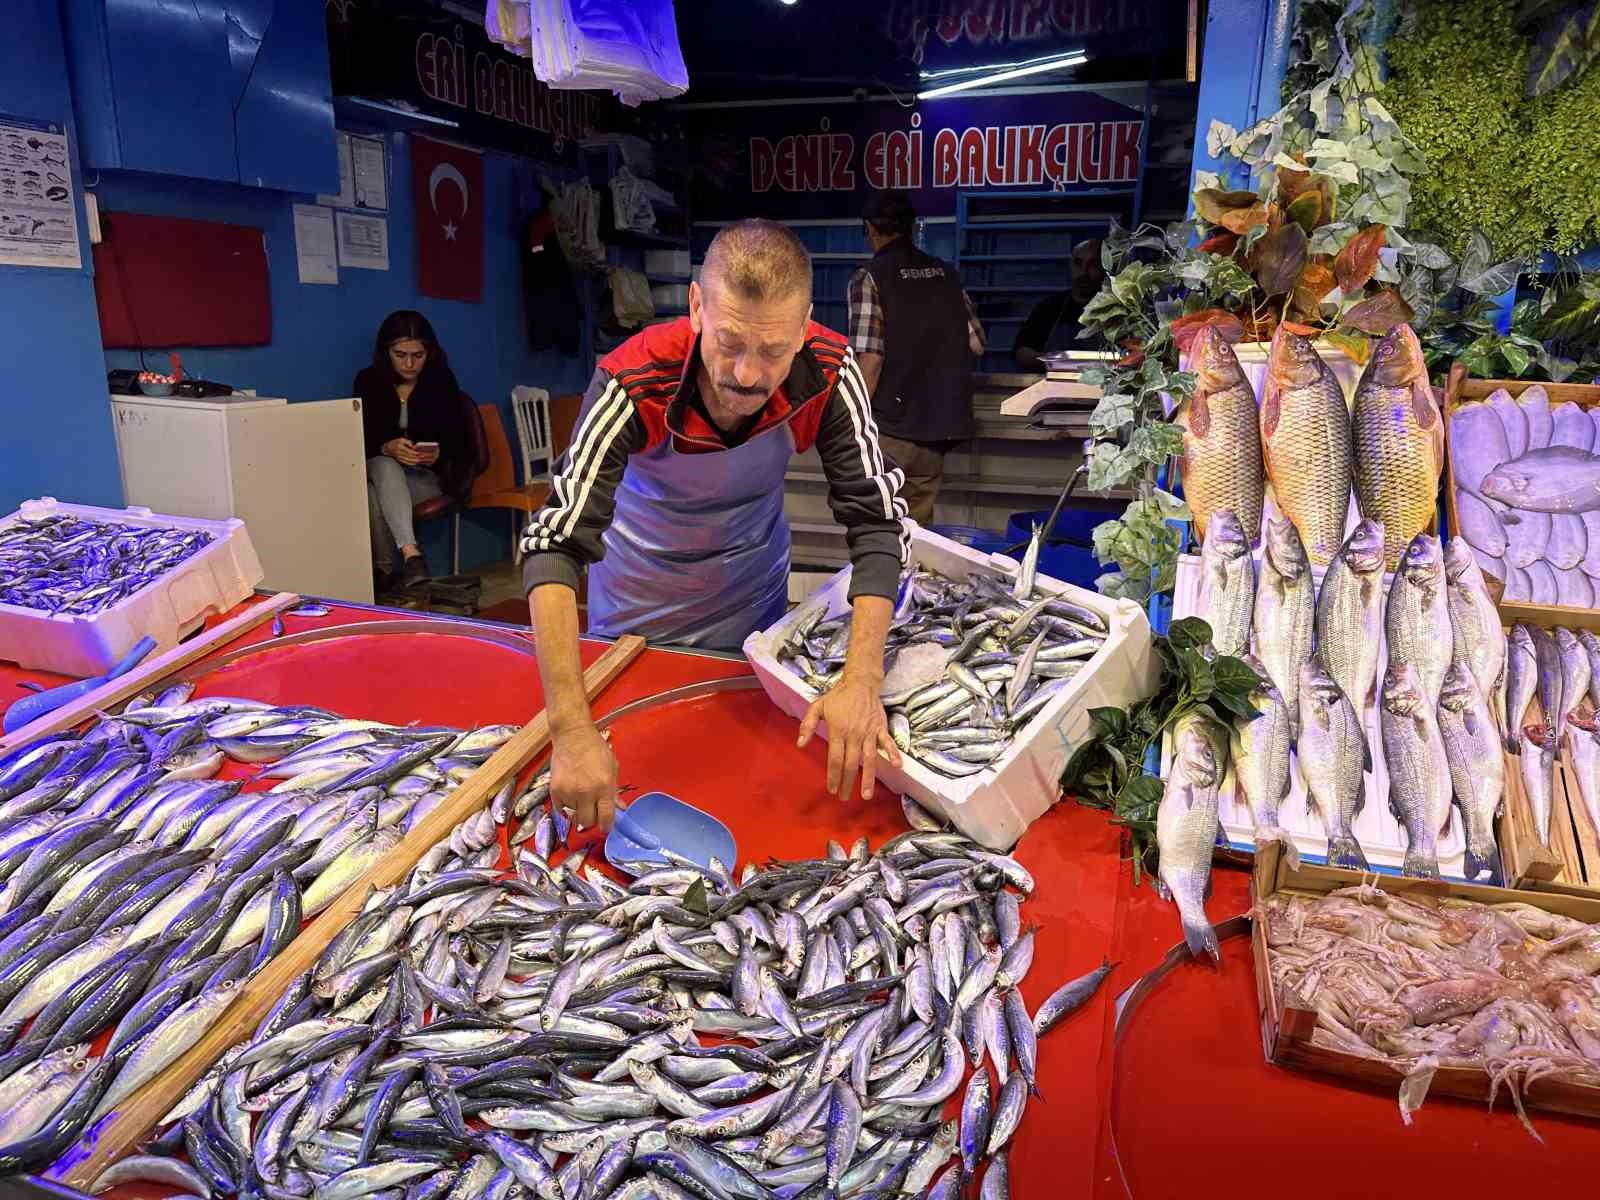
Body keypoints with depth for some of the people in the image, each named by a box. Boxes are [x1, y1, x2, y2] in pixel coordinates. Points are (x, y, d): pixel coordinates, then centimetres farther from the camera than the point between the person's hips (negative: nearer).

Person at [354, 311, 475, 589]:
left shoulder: (442, 380, 1)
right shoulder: (367, 380, 2)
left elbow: (459, 438, -2)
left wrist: (438, 454, -26)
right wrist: (387, 448, -27)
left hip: (429, 476, -1)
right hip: (380, 469, 1)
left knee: (376, 494, -34)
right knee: (385, 466, -37)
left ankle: (383, 571, -32)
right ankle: (411, 553, -51)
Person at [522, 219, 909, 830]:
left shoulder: (828, 373, -30)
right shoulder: (632, 384, -36)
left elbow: (877, 521, -30)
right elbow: (555, 546, -41)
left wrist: (861, 682, -44)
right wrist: (573, 729, -52)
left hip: (752, 582, 2)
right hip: (642, 591, -2)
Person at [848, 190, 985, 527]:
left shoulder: (870, 278, -8)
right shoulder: (946, 273, 9)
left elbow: (871, 358, -16)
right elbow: (977, 344, 11)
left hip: (890, 426, -5)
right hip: (939, 425, 6)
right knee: (919, 528, 15)